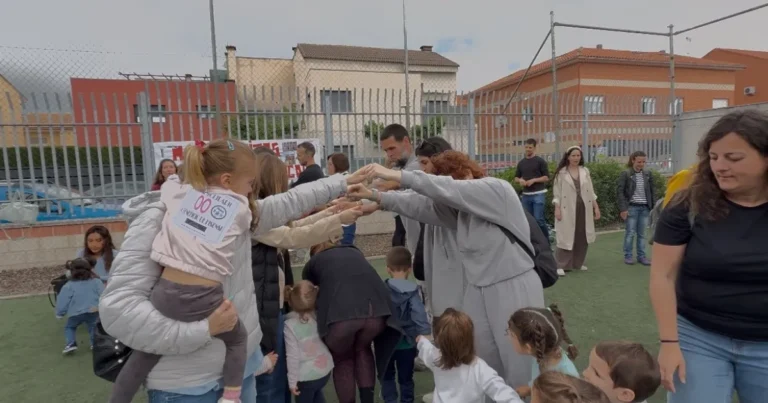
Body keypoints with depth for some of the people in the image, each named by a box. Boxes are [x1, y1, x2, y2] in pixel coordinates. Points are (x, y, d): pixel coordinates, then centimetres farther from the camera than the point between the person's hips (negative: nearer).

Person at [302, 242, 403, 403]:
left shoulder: (312, 263, 28)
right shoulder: (354, 251, 35)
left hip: (340, 315, -3)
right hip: (378, 309, 3)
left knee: (342, 359, 26)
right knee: (362, 349, 32)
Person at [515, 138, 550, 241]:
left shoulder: (541, 161, -2)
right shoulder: (521, 162, 12)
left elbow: (547, 177, -5)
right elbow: (516, 177, 16)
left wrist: (534, 180, -17)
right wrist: (520, 180, -6)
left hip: (538, 194, -5)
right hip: (526, 195, 5)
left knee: (539, 219, -9)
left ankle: (546, 239, 9)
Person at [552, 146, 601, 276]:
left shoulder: (585, 171, 9)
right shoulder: (561, 173, -3)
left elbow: (591, 191, 12)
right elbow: (557, 192, -5)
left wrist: (596, 207, 8)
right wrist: (557, 208, -12)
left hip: (584, 208, 5)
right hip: (568, 209, -4)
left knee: (582, 237, 9)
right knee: (566, 237, -5)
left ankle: (578, 263, 23)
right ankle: (561, 266, -1)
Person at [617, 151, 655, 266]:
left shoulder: (648, 174, 7)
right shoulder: (625, 174, -5)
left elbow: (652, 192, 13)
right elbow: (619, 192, -8)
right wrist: (623, 208, -14)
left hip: (645, 207, 4)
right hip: (632, 207, -4)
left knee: (642, 234, 8)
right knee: (630, 233, 0)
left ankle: (641, 256, 17)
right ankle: (628, 256, 11)